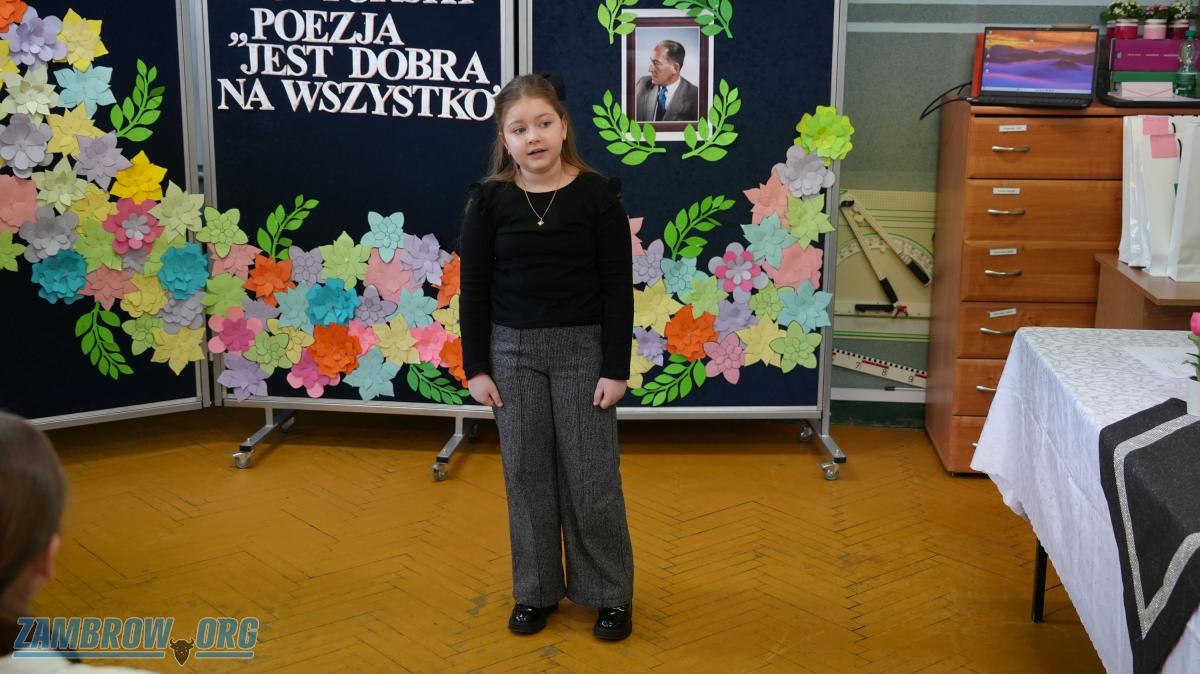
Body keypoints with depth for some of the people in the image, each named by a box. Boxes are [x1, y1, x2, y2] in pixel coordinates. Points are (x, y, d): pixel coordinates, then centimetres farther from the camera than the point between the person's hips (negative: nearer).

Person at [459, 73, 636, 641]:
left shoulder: (598, 195, -6)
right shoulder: (488, 200, -2)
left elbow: (618, 287, -6)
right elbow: (474, 288, 1)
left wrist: (616, 368, -9)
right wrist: (475, 367, -2)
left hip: (583, 348, -2)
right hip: (513, 349, 2)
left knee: (591, 476, 5)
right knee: (526, 474, 10)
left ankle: (610, 593, 21)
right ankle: (535, 590, 26)